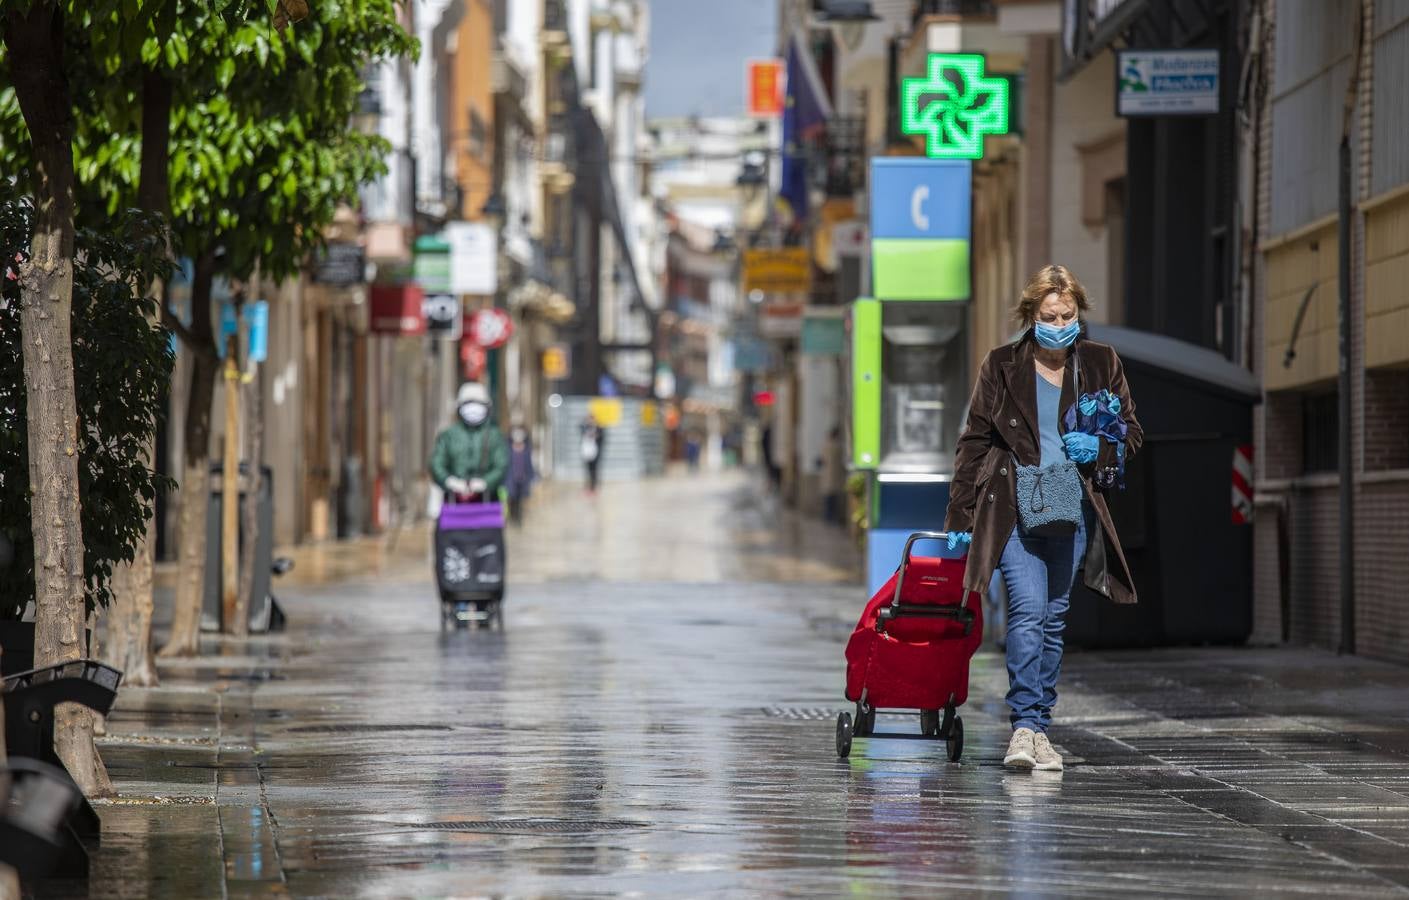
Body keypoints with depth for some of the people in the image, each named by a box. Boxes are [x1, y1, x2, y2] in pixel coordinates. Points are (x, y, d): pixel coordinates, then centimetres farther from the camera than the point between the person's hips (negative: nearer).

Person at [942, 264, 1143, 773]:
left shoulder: (1101, 365, 8)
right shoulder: (1002, 367, 2)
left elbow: (1131, 434, 16)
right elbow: (975, 441, 6)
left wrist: (1099, 449, -7)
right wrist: (960, 516, 3)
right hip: (1013, 506, -3)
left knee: (1054, 618, 4)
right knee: (1027, 609, -17)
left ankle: (1039, 729, 11)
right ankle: (1025, 726, -19)